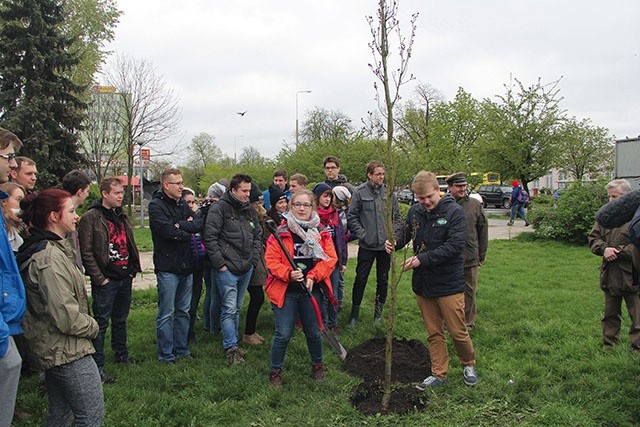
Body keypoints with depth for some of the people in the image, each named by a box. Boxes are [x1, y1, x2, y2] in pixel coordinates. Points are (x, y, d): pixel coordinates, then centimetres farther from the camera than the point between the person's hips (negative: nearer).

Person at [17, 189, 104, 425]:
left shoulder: (49, 249, 9)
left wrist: (88, 324, 10)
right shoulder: (50, 259, -23)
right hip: (67, 351, -11)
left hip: (52, 349, 11)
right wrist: (93, 327, -9)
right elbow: (66, 317, -26)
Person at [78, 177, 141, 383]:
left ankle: (121, 355, 32)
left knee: (120, 320, 18)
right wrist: (99, 278, -15)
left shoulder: (122, 216, 14)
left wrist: (133, 269, 12)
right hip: (106, 280, -7)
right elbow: (86, 252, -13)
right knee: (101, 323, 0)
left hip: (125, 278, 7)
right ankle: (98, 365, 8)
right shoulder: (91, 217, -10)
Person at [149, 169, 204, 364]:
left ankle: (181, 349, 26)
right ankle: (166, 354, 13)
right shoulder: (156, 206, -9)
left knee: (184, 311, 15)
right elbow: (169, 232, -21)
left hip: (186, 266, 7)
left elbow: (200, 223, 0)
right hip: (167, 267, -7)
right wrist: (188, 231, -6)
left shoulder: (182, 205, 13)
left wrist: (180, 225, -15)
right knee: (166, 314, 1)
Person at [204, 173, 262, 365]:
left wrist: (254, 257, 9)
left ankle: (232, 343, 28)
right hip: (227, 268, -7)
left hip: (246, 268, 7)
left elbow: (258, 235, 21)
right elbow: (210, 238, -13)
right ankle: (231, 349, 3)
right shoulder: (219, 208, -9)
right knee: (229, 309, -5)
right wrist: (220, 263, -14)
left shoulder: (250, 210, 12)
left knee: (237, 308, 16)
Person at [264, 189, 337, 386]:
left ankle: (318, 365, 38)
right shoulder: (280, 232, -6)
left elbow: (330, 259, -2)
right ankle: (275, 371, 20)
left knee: (314, 332, 13)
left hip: (311, 291, 3)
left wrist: (313, 276, -15)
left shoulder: (322, 233, 3)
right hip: (285, 292, -2)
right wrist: (288, 274, -25)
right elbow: (271, 261, -9)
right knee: (283, 334, -2)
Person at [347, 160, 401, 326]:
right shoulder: (359, 192, -7)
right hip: (366, 245, -3)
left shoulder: (389, 193, 2)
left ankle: (379, 310, 28)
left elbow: (397, 217, 9)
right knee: (361, 279, 3)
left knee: (383, 280, 13)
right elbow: (352, 217, -5)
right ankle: (355, 311, 19)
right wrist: (362, 234, -11)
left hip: (385, 245, 3)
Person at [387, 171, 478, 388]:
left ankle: (468, 365, 34)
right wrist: (394, 241, -11)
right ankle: (439, 374, 29)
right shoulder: (414, 211, 2)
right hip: (423, 283, 5)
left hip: (449, 284, -5)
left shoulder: (454, 211, -14)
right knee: (434, 333, 15)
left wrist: (422, 259, -24)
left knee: (457, 331, 8)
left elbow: (454, 246, -21)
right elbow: (405, 231, 13)